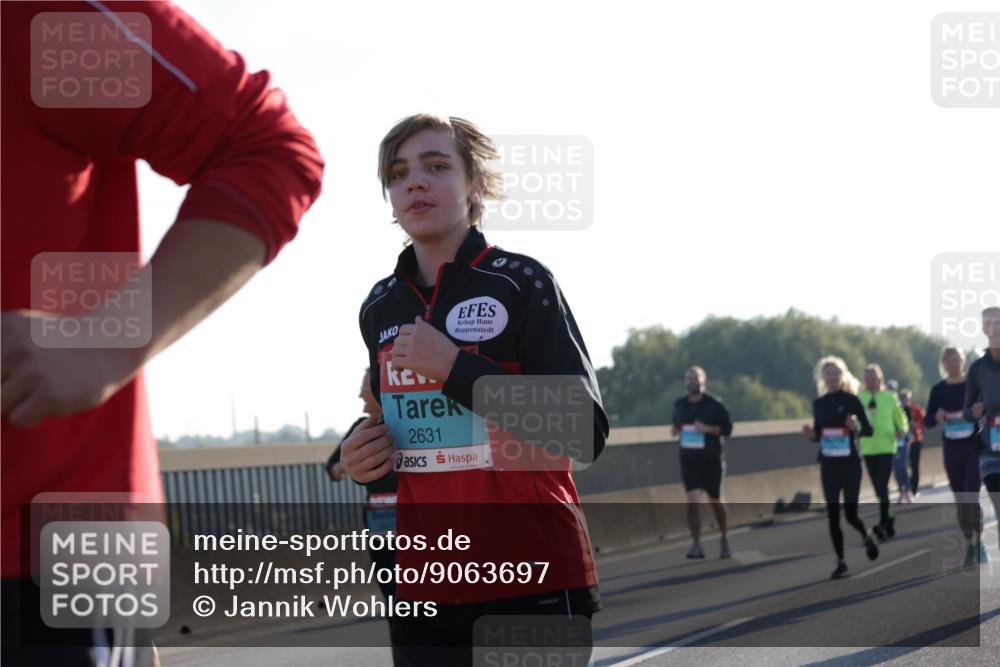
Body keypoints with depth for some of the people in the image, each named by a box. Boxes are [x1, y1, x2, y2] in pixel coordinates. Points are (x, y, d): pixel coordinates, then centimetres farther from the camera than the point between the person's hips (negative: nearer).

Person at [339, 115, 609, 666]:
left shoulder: (521, 283, -7)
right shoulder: (379, 309, 11)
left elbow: (585, 434, -15)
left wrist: (455, 367, -19)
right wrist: (363, 458, 4)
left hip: (534, 585, -5)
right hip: (424, 588, 5)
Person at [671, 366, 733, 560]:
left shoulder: (714, 404, -6)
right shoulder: (679, 404, 5)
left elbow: (727, 428, -4)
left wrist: (708, 428, -20)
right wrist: (675, 429, -2)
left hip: (711, 460, -2)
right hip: (688, 460, 2)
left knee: (715, 501, 10)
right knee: (692, 501, -14)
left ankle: (724, 539, 33)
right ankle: (696, 545, -17)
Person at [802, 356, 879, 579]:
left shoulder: (851, 400, -4)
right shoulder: (819, 403, 7)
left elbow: (869, 430, -4)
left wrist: (856, 428, -25)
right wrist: (811, 435, -7)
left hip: (850, 462, -4)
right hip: (828, 464, 4)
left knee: (850, 514, -5)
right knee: (833, 515, -1)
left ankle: (867, 537, 28)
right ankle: (841, 562, 7)